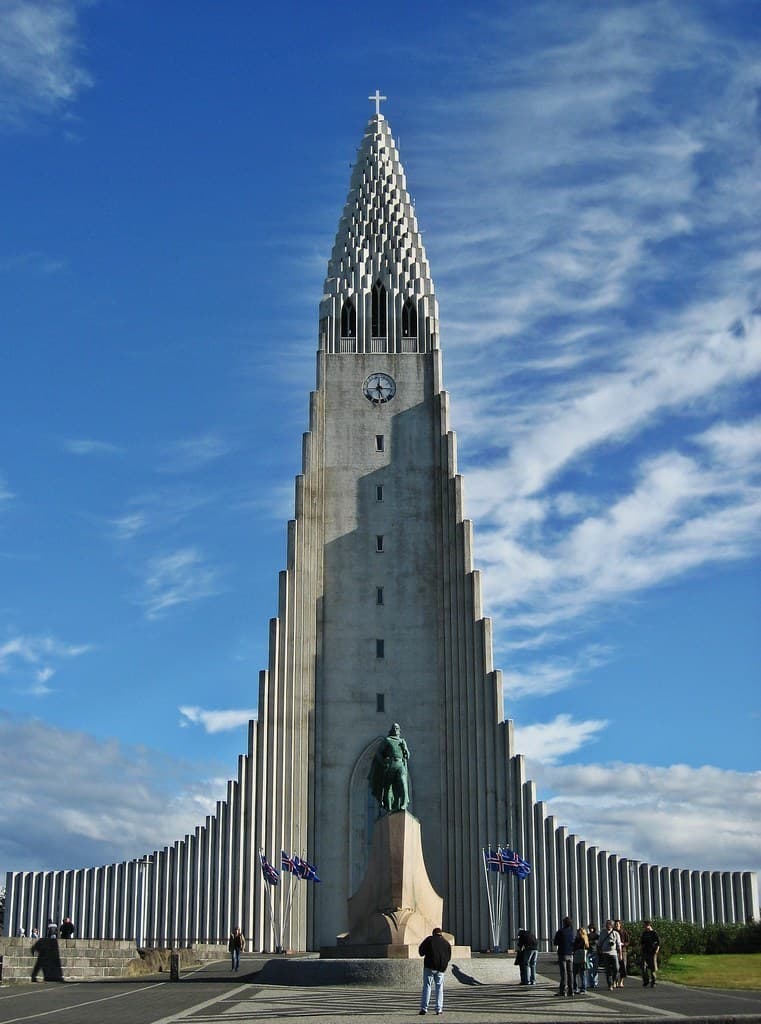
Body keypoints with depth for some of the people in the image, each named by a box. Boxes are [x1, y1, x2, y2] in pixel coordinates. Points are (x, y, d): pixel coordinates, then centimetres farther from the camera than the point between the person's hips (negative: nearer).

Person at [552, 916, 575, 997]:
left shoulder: (560, 932, -10)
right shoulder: (573, 932, 5)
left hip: (562, 954, -5)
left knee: (563, 972, -4)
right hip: (570, 954, 5)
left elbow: (555, 943, -5)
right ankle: (570, 990, 9)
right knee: (570, 972, 9)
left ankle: (563, 990, -7)